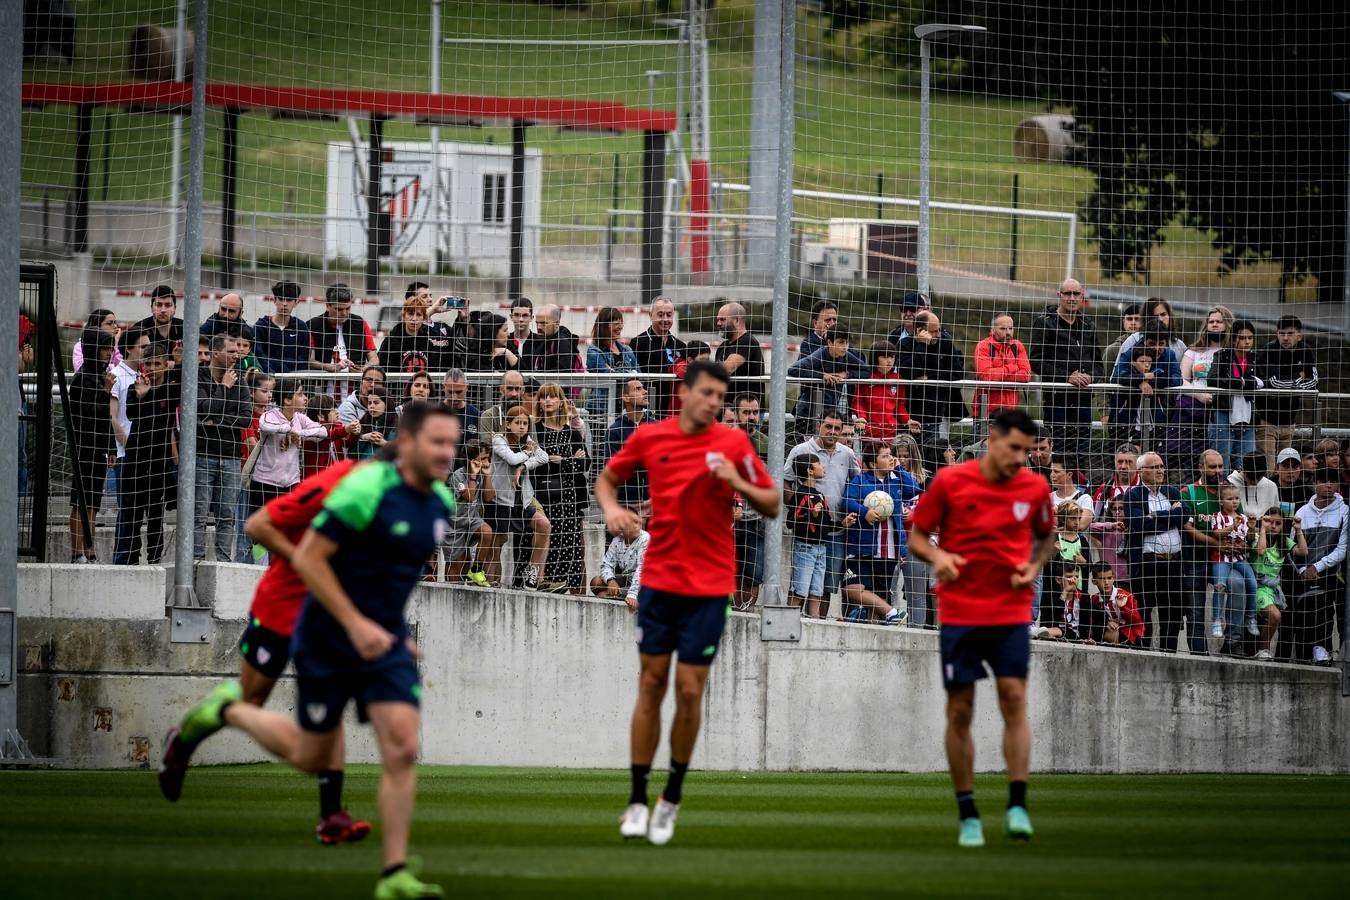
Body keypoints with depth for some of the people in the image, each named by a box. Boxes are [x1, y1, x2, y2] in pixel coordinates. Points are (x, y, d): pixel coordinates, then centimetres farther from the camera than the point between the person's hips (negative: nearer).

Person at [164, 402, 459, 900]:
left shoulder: (441, 503, 2)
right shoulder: (366, 489, -22)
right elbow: (307, 558, -22)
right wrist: (355, 624, -25)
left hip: (385, 641, 5)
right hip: (327, 641, -5)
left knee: (402, 750, -10)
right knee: (312, 758, 10)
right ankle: (230, 709, 35)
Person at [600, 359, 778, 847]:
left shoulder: (733, 442, -2)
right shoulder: (649, 437, 1)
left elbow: (772, 505, 3)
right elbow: (607, 478, 16)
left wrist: (737, 482, -15)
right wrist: (611, 507, -5)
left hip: (709, 586, -1)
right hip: (659, 580, 1)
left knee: (689, 690, -2)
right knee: (651, 683, 2)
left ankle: (672, 798, 14)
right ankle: (637, 801, 8)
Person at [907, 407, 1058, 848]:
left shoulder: (1034, 488, 1)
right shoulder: (949, 481, -5)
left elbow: (1046, 536, 18)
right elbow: (917, 534, 4)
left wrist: (1034, 565, -2)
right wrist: (936, 556, -17)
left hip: (1011, 611, 1)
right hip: (959, 611, -1)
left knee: (1014, 698, -12)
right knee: (960, 710, 1)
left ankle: (1017, 804, -11)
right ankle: (968, 815, 7)